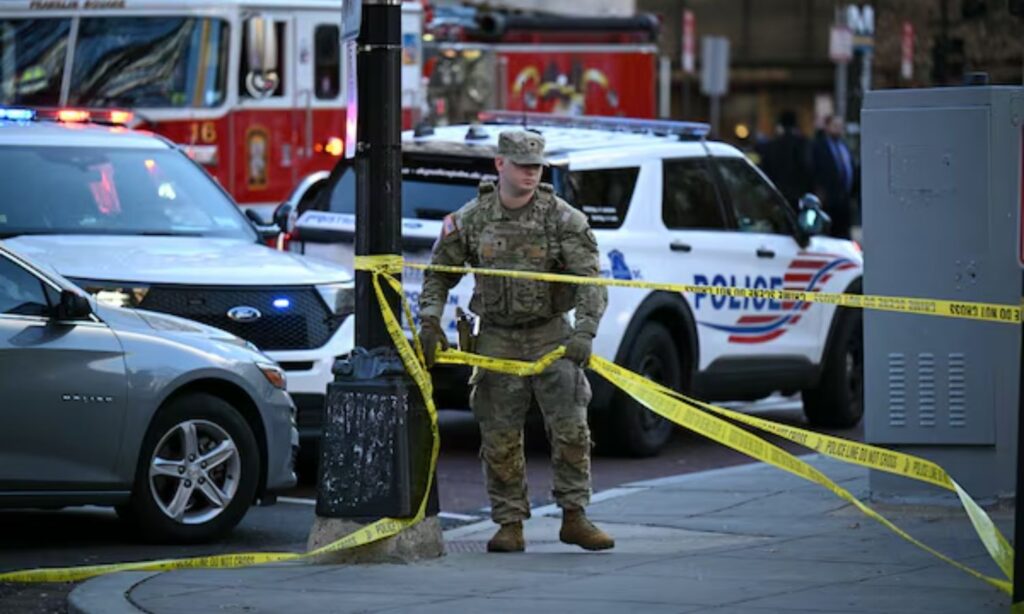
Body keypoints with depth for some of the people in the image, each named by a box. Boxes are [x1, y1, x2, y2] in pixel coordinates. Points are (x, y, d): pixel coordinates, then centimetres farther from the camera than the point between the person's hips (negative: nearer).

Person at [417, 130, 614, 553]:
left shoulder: (562, 218, -7)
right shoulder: (471, 219, -1)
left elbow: (590, 279, -11)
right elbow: (438, 275, 10)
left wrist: (584, 332, -25)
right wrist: (430, 323, -3)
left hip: (551, 335, -1)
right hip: (497, 339, 1)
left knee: (571, 429, -8)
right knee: (500, 438, 1)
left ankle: (574, 517, 1)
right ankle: (510, 525, 9)